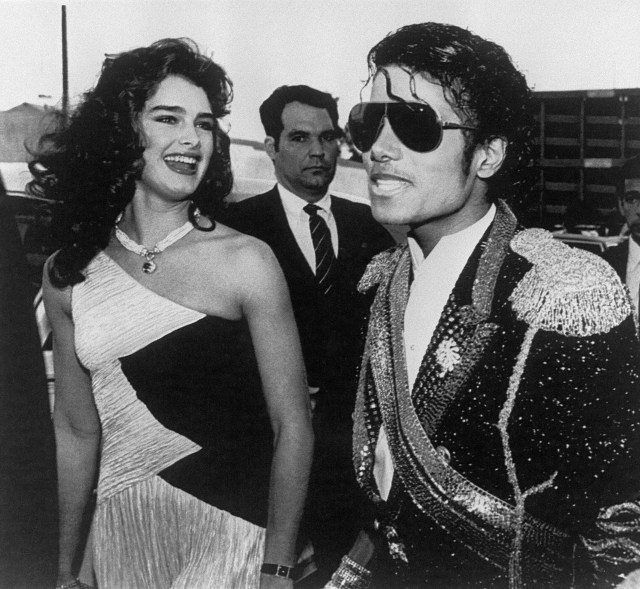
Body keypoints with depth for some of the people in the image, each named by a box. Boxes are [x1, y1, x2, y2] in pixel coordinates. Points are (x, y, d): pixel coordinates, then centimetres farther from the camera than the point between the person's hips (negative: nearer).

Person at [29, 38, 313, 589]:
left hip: (230, 526, -3)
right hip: (122, 535, 4)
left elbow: (292, 427, -12)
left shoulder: (247, 262, -13)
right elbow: (78, 430, 6)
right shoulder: (67, 274, -1)